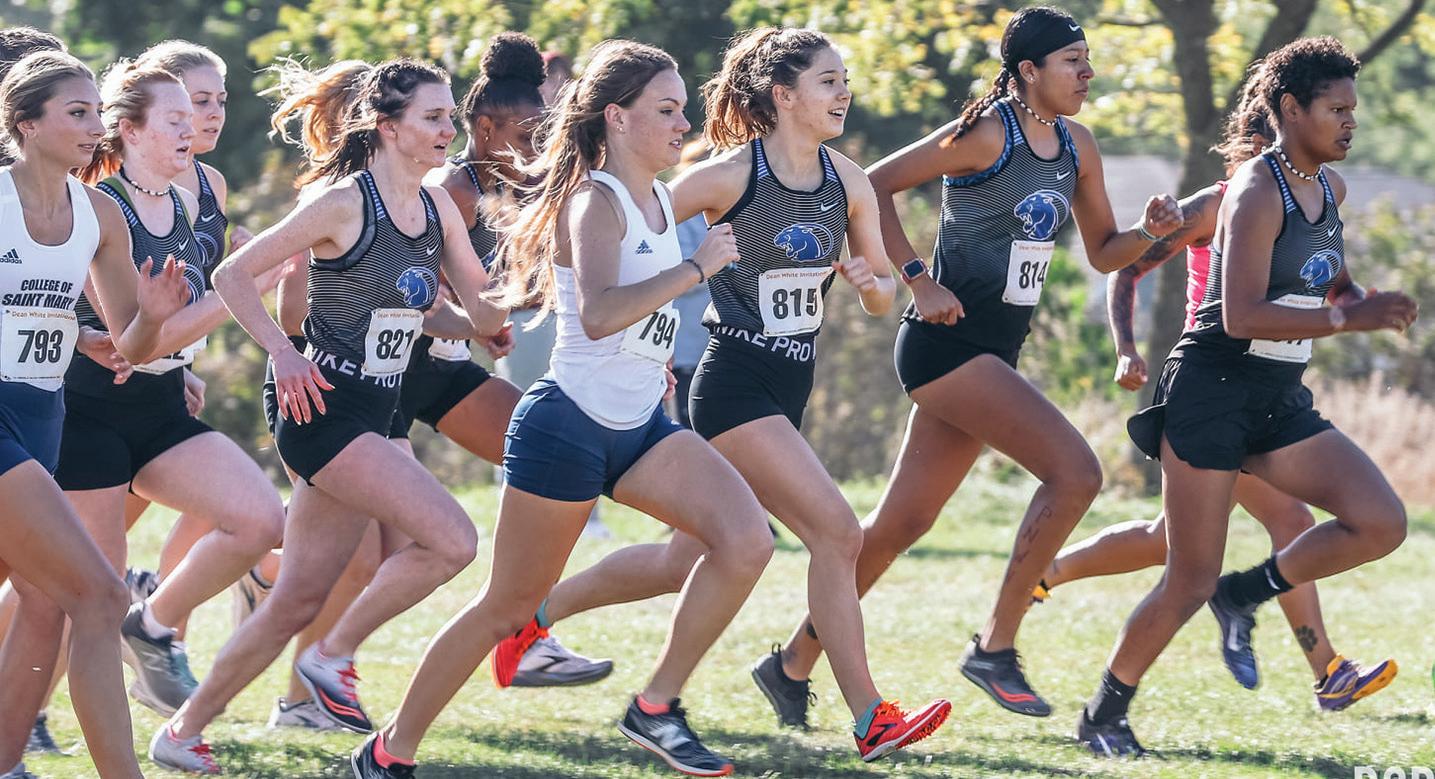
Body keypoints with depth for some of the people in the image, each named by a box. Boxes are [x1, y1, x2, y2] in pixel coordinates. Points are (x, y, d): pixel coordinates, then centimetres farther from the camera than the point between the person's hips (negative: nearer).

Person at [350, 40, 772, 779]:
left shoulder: (660, 203, 11)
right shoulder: (594, 201, -14)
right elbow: (596, 313, -32)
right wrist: (695, 267, -29)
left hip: (641, 427, 8)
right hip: (569, 426, -8)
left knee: (747, 541, -15)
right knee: (509, 605, 1)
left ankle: (657, 708, -3)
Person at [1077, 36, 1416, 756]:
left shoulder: (1329, 190, 10)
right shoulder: (1258, 192, -16)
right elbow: (1242, 316, -26)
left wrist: (1357, 297, 5)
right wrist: (1351, 319, -28)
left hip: (1278, 401, 8)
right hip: (1211, 391, -8)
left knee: (1381, 522, -10)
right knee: (1190, 583, -6)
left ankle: (1245, 594, 9)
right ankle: (1103, 716, 13)